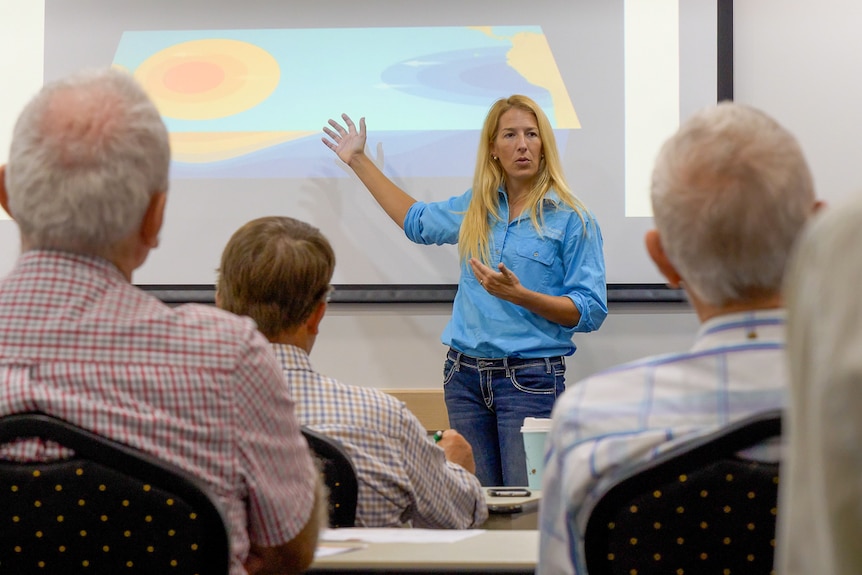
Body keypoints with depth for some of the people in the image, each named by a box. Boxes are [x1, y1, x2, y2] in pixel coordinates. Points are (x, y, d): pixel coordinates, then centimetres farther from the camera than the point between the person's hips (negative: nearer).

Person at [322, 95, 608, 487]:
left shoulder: (572, 219, -5)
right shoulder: (475, 207, 12)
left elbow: (591, 312, -8)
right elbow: (416, 221, 31)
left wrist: (519, 295, -21)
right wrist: (359, 161, 32)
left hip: (531, 377, -5)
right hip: (466, 373, 5)